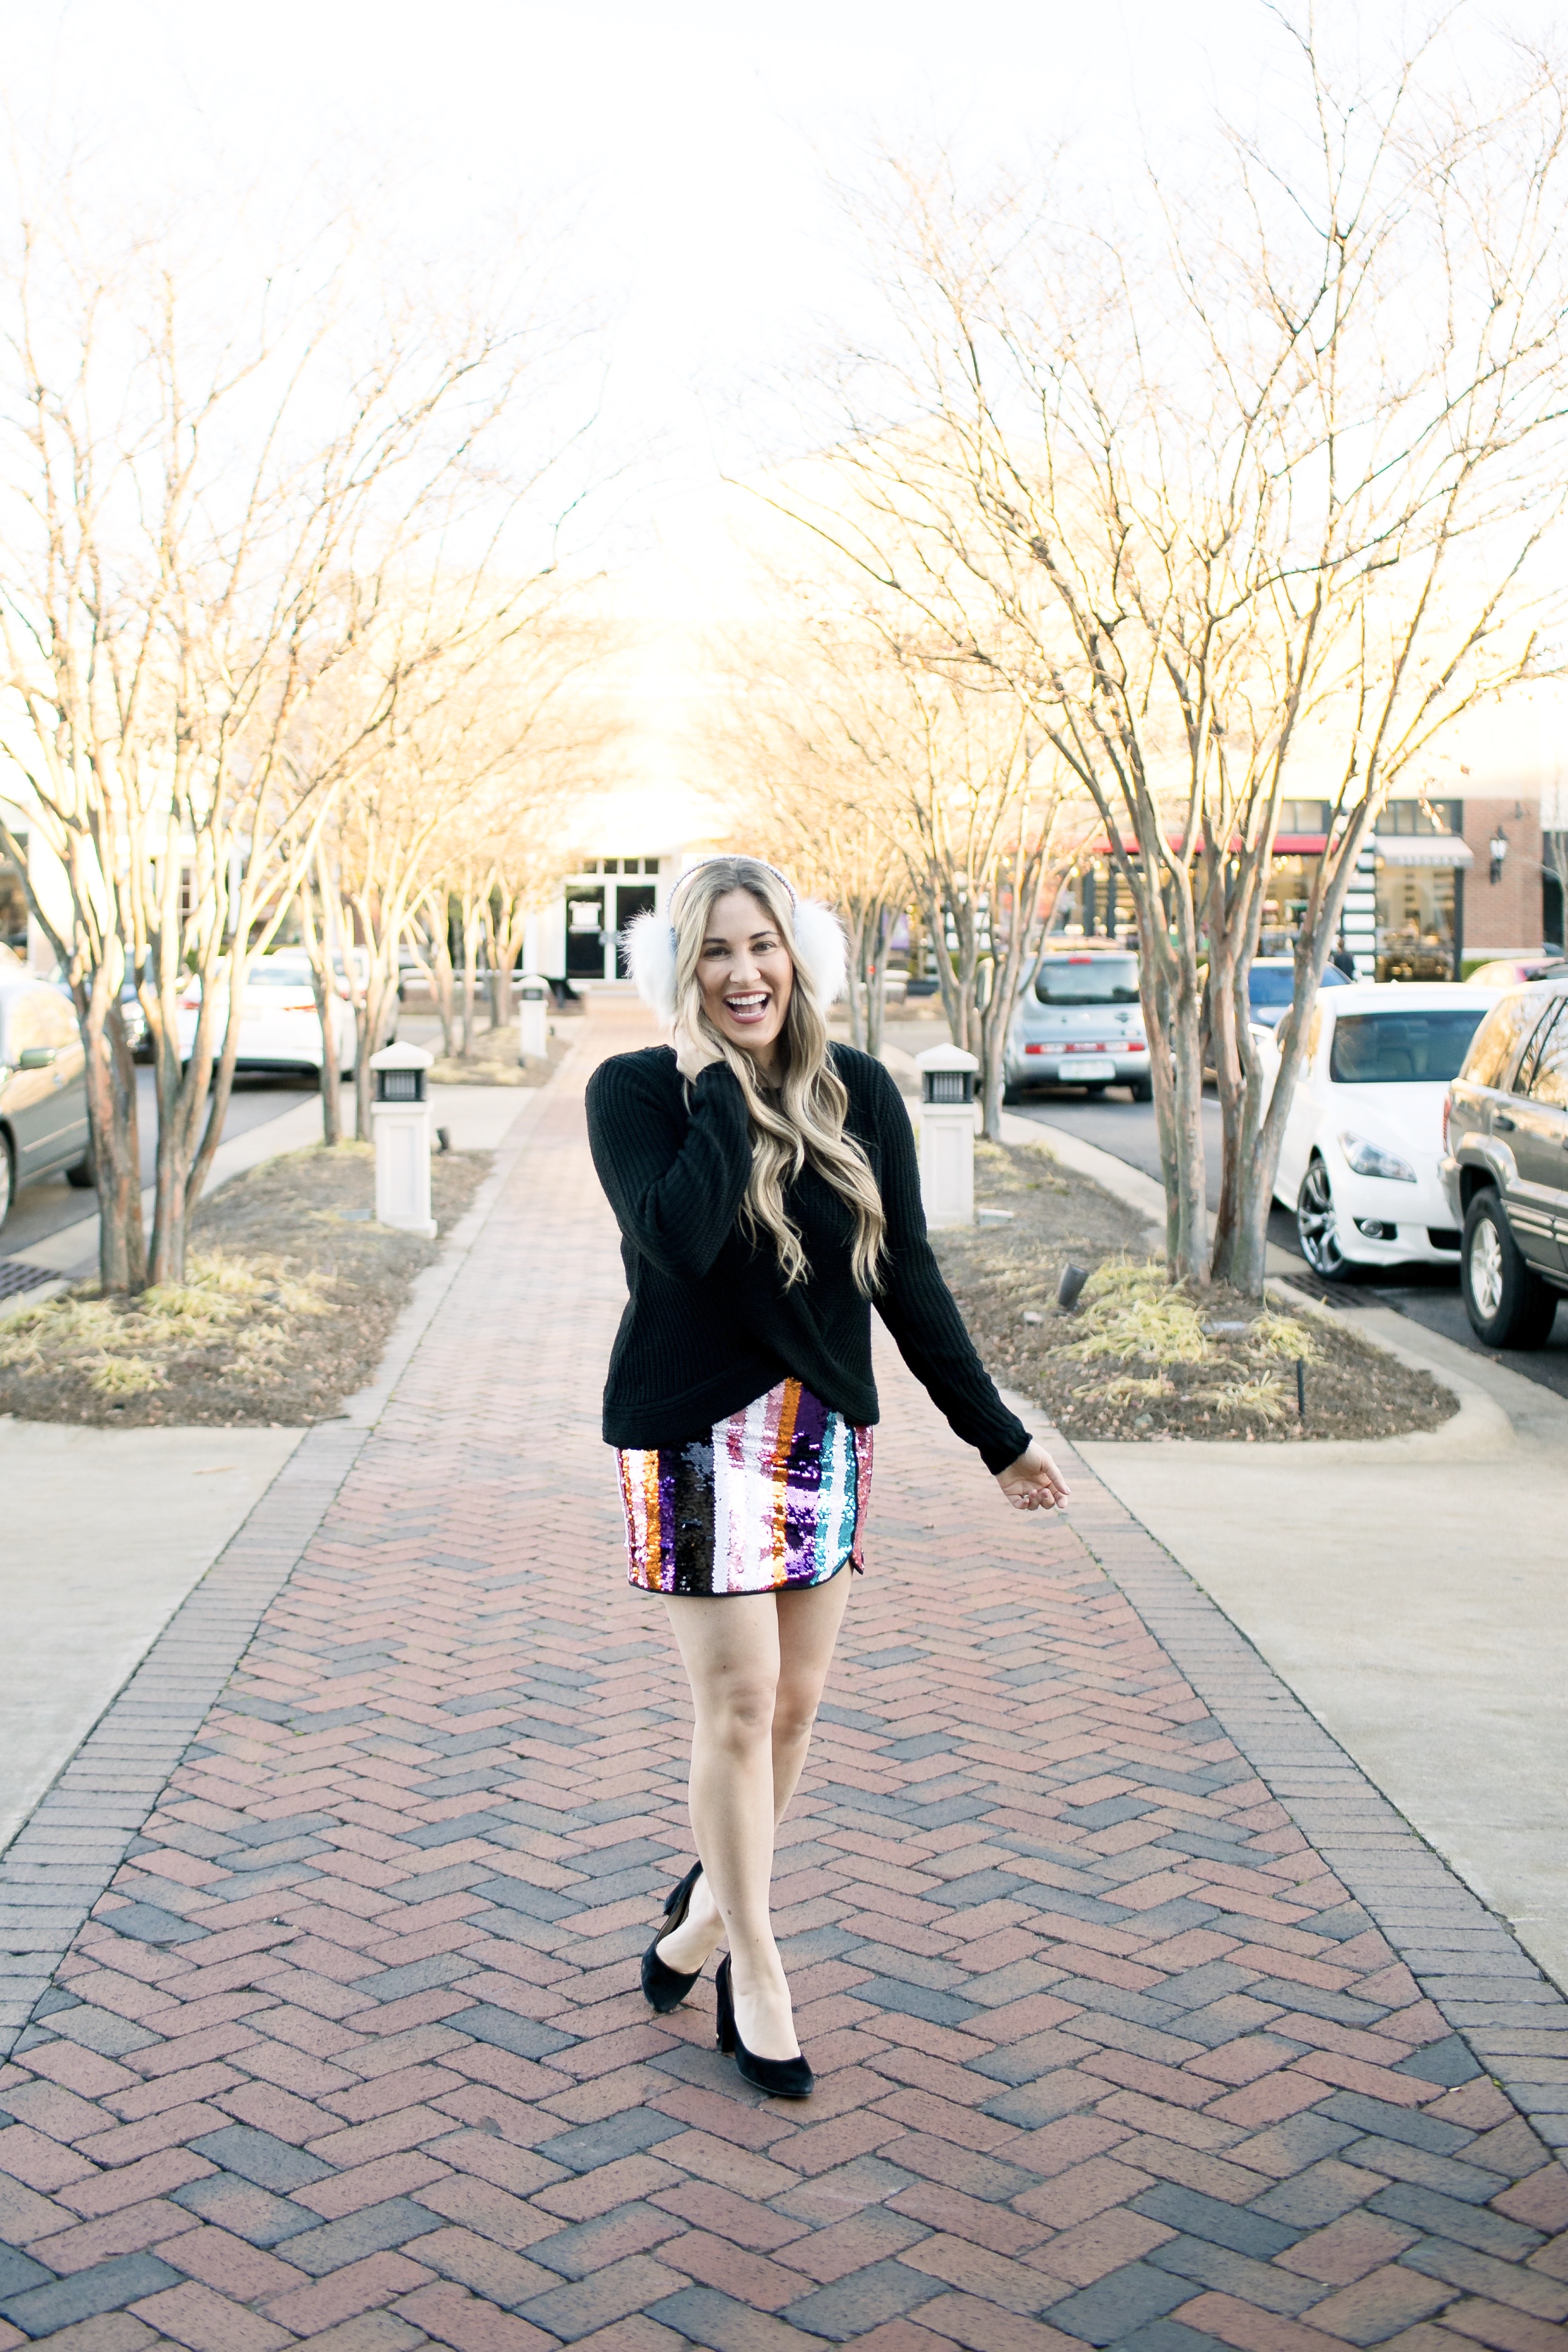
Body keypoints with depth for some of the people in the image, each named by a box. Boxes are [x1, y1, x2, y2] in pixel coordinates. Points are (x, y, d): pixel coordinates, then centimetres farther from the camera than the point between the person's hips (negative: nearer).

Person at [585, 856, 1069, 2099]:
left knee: (794, 1703, 11)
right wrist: (719, 1084, -21)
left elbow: (909, 1278, 5)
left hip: (825, 1435, 4)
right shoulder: (637, 1090, -9)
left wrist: (998, 1435, 5)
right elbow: (679, 1238, -27)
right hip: (698, 1435, -4)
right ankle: (754, 1967, 17)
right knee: (737, 1705, -1)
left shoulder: (861, 1094, 1)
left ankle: (708, 1912, 35)